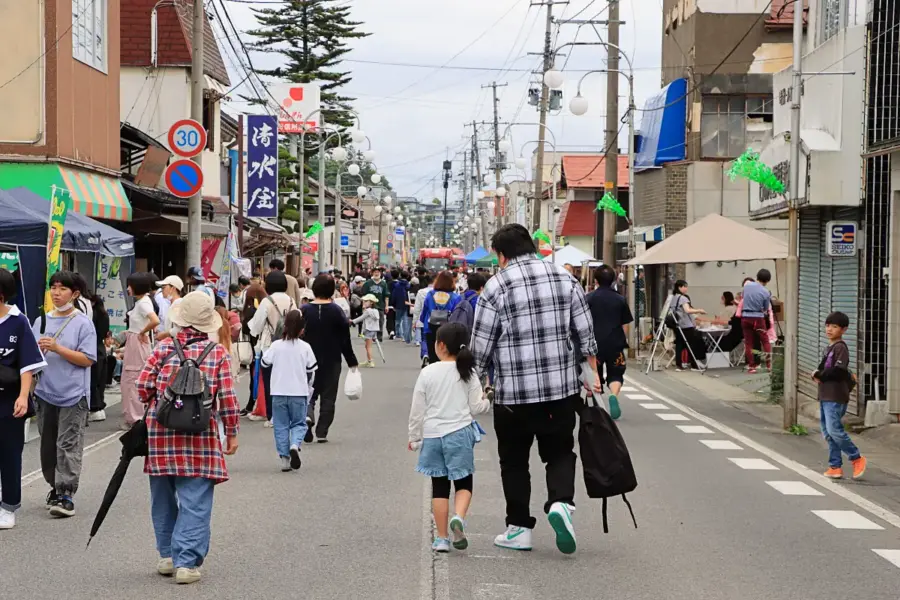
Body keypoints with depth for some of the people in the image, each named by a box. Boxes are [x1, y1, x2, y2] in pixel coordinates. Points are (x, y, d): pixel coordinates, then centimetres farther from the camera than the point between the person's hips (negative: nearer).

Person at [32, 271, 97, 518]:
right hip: (45, 393, 5)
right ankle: (56, 488, 26)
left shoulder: (83, 323, -4)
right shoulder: (41, 321, 10)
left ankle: (66, 495, -8)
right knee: (48, 446, 12)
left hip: (73, 395, -5)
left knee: (68, 446, -7)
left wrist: (57, 348, -18)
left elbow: (87, 359, -10)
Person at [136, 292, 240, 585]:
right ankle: (187, 562, -8)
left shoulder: (164, 348, 2)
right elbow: (227, 397, -4)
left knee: (163, 498, 17)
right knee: (195, 502, -2)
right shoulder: (217, 353, -2)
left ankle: (167, 555, 26)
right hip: (200, 436, -2)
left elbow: (143, 385, -1)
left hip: (160, 433, 3)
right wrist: (232, 432, 7)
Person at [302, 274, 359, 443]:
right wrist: (352, 362, 3)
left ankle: (307, 416, -16)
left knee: (309, 393, 14)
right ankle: (322, 432, 4)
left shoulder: (304, 310, -4)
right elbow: (345, 340, -6)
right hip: (331, 362, -1)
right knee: (328, 397, 7)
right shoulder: (337, 311, -8)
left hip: (308, 360, 1)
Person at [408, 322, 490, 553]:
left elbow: (417, 409, -1)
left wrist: (415, 437, 10)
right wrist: (487, 402, 20)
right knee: (464, 482, 10)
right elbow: (476, 407, -2)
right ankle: (459, 517, -19)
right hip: (459, 433, -1)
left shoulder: (428, 373, -4)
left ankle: (442, 538, 10)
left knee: (439, 486, 9)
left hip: (432, 435, 1)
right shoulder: (468, 373, -3)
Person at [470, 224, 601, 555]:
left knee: (514, 460, 13)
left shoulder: (496, 286, -7)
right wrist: (594, 373, 14)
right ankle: (560, 502, -9)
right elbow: (586, 334, 5)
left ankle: (519, 528, 17)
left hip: (513, 393, -3)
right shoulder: (564, 278, 3)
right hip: (562, 389, 3)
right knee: (560, 452, 16)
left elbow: (481, 348, -5)